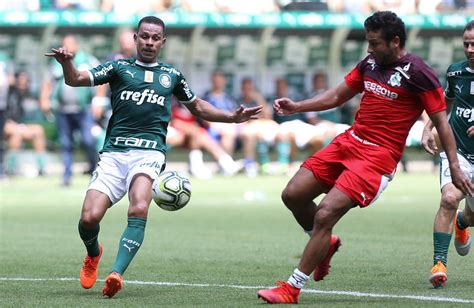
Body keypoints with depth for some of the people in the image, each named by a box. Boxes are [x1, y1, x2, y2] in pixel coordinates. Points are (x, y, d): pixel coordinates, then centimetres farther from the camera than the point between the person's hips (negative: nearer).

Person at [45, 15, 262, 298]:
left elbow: (197, 106, 35)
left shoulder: (172, 75, 19)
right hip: (114, 152, 0)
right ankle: (93, 255, 22)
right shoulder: (119, 68, 12)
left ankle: (116, 274, -34)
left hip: (149, 152, 0)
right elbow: (76, 80, 1)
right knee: (90, 217, -12)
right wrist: (66, 63, -21)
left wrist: (232, 117, 25)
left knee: (139, 209, -29)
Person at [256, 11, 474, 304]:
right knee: (293, 195, 0)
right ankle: (325, 244, 27)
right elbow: (337, 96, 21)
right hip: (349, 142, 8)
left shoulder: (418, 73, -10)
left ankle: (292, 288, -10)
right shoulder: (370, 64, 10)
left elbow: (441, 121, -6)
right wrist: (297, 107, 8)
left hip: (378, 156, -8)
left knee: (325, 214, -18)